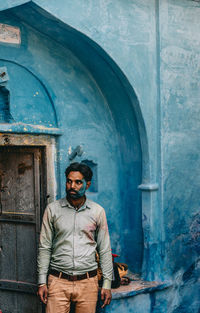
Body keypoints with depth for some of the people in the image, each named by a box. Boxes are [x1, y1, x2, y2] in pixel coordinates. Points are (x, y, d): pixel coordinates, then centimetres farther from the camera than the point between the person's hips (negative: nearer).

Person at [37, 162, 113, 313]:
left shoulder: (97, 211, 4)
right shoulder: (52, 209, 3)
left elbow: (105, 250, 8)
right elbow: (45, 248, 5)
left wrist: (107, 284, 4)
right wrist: (42, 282, 0)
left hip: (88, 282, 1)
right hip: (58, 282, 0)